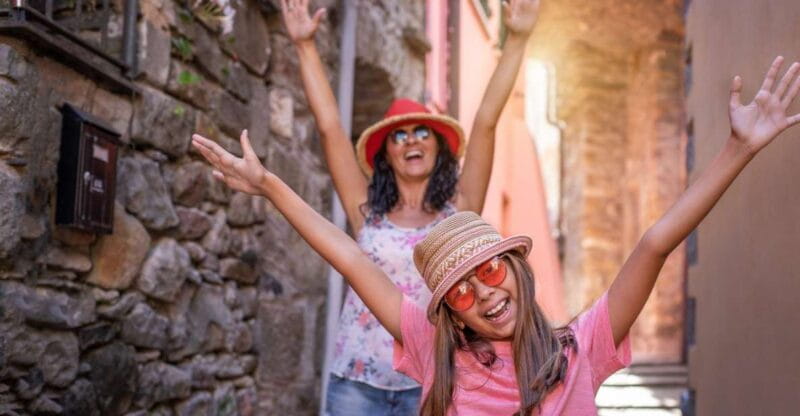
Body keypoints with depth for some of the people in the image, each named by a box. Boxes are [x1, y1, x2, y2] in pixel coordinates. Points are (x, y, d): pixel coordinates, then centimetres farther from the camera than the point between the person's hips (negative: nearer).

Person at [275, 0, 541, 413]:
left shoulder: (458, 210, 4)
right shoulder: (367, 212, 4)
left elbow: (486, 122, -3)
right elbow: (329, 127, 1)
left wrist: (516, 40, -7)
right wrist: (305, 46, -1)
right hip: (356, 380, 1)